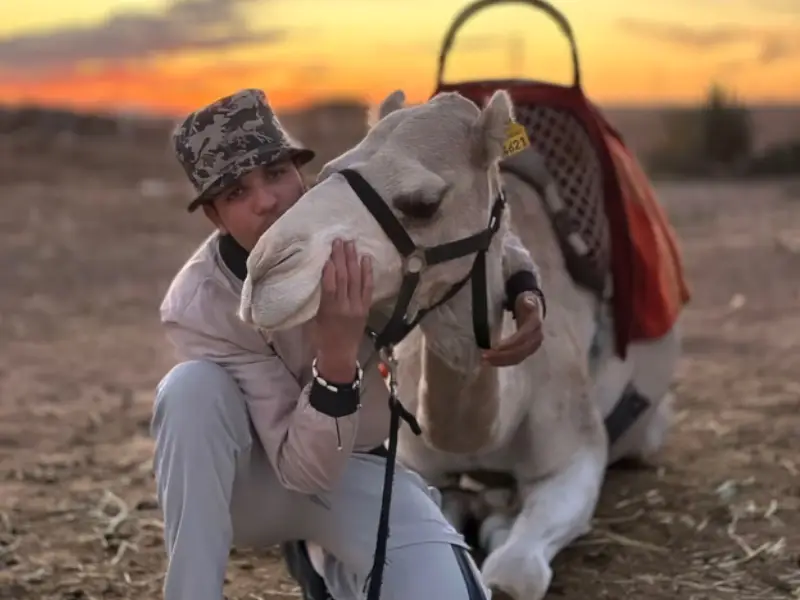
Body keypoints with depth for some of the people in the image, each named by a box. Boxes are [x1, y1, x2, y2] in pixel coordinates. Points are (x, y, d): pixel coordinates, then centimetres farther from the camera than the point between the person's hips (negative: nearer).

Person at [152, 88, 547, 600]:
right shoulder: (199, 306, -28)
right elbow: (301, 468, -30)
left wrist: (525, 292, -19)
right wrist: (336, 357, -47)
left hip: (356, 469, 2)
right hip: (249, 484, -2)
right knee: (192, 385, -35)